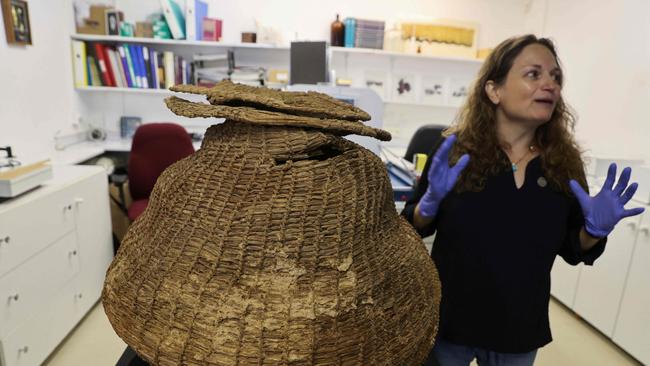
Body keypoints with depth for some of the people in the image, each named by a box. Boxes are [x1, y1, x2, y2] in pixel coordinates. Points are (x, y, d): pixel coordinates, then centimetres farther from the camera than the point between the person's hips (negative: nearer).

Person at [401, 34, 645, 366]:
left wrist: (595, 229, -16)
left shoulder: (565, 162, -6)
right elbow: (413, 228, -7)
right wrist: (432, 200, -27)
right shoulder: (456, 150, -14)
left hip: (521, 330, 3)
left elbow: (573, 252, 4)